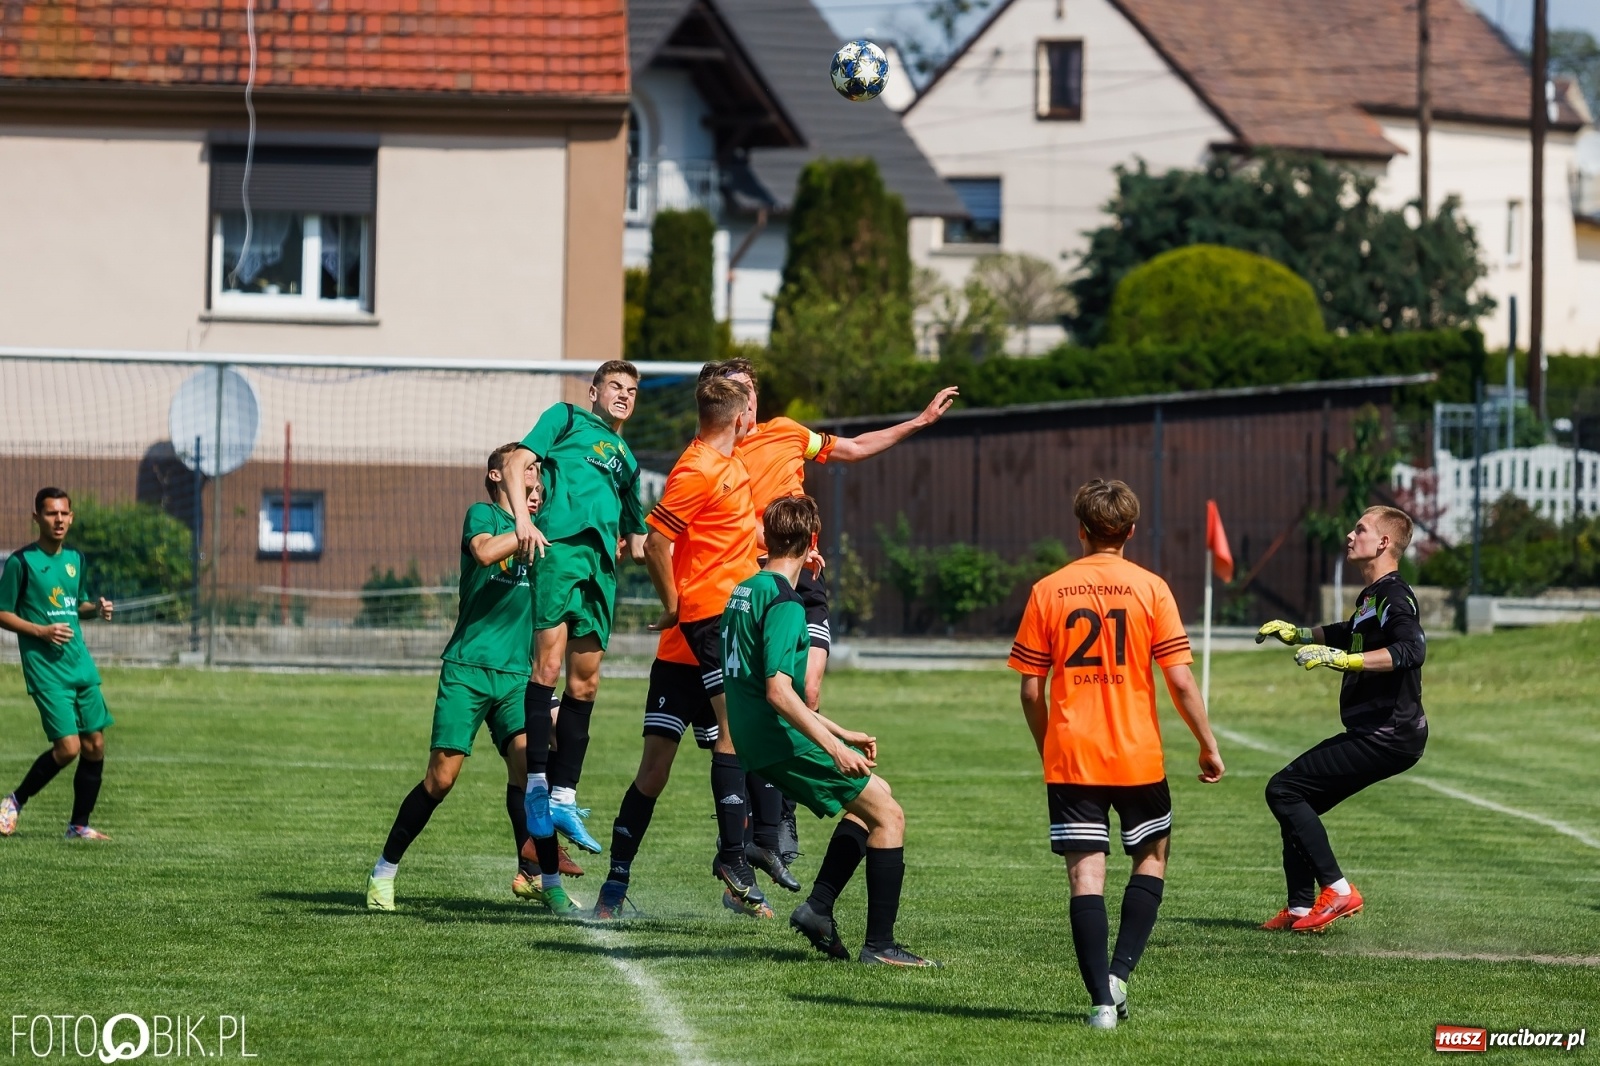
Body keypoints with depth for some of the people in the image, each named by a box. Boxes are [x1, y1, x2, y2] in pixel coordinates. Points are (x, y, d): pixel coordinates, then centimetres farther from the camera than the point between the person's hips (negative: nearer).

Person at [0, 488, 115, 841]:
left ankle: (79, 825, 15)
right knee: (68, 746, -14)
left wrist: (96, 608, 3)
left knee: (95, 744, 3)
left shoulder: (75, 559, 12)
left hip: (81, 664, 7)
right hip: (46, 669, -7)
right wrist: (41, 631, -18)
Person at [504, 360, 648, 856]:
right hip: (560, 542, -6)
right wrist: (522, 518, -12)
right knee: (548, 662, -15)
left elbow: (634, 543, 30)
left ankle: (563, 796, 7)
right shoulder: (567, 418, 16)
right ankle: (537, 784, -15)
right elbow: (517, 463, 2)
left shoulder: (626, 459, 32)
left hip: (601, 563, 6)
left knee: (585, 680, 4)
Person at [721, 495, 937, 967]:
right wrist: (834, 747, -24)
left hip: (758, 743, 10)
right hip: (783, 745, -10)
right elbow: (778, 692, -25)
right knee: (888, 815, -4)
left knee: (871, 797, 22)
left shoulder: (745, 591, 15)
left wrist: (843, 734, 25)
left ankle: (818, 906, 13)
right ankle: (879, 944, -6)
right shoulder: (784, 602, -15)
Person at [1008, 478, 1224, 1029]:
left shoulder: (1047, 591, 0)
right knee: (1152, 857, 20)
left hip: (1069, 757, 0)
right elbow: (1180, 680, -7)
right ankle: (1120, 973, 6)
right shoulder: (1150, 589, -4)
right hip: (1137, 756, 0)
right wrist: (1208, 745, 4)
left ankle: (1102, 999, -7)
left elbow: (1031, 690, 1)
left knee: (1086, 875, 1)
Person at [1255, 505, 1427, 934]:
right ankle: (1300, 907, 16)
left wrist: (1338, 659, -36)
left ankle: (1337, 890, -12)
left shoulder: (1394, 596, -14)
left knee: (1283, 790, -12)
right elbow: (1351, 633, 41)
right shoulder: (1372, 597, 18)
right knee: (1296, 801, 15)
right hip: (1378, 733, 10)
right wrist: (1298, 634, 37)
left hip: (1388, 734, -10)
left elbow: (1411, 649, -33)